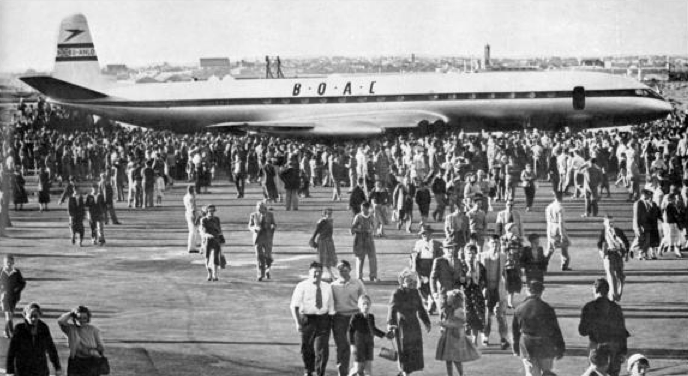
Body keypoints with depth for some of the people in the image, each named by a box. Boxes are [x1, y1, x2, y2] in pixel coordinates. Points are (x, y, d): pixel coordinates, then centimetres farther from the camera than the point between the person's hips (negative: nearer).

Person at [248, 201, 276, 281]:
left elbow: (274, 225, 6)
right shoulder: (253, 215, 0)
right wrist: (255, 228, -17)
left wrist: (273, 226, -19)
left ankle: (267, 270, 30)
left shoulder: (270, 214, 1)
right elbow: (250, 226, 4)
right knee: (259, 257, -8)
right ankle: (260, 275, -5)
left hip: (267, 238, 0)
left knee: (268, 256, -1)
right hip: (257, 238, 0)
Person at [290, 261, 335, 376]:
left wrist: (330, 323, 5)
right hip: (307, 319, -1)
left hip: (323, 320, 1)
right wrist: (297, 322, -18)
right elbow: (294, 306, -9)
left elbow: (331, 307, 10)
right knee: (306, 349, 10)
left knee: (322, 349, -8)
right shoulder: (302, 286, -5)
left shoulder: (327, 287, 7)